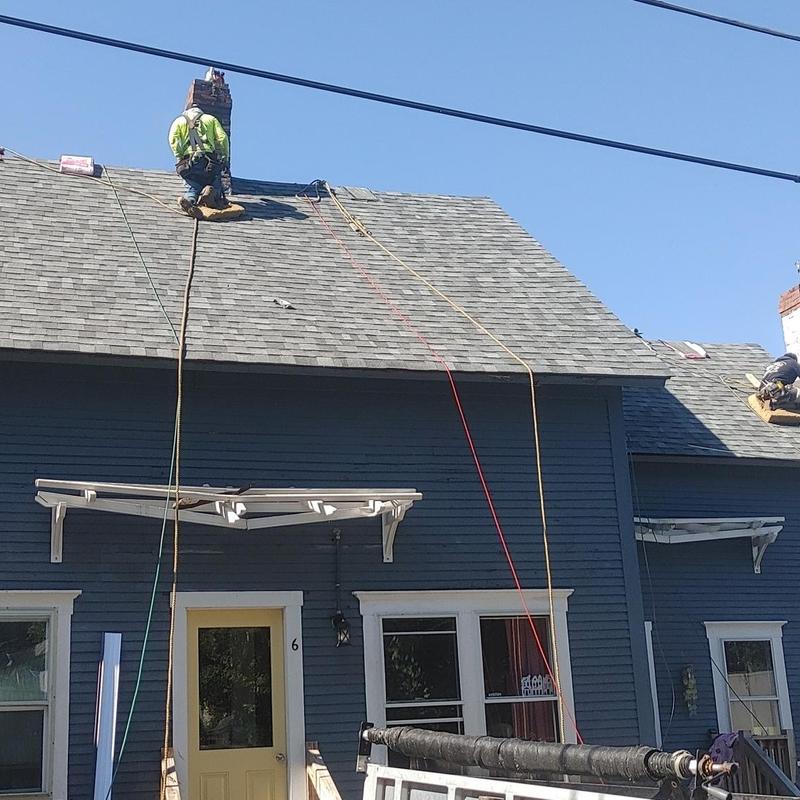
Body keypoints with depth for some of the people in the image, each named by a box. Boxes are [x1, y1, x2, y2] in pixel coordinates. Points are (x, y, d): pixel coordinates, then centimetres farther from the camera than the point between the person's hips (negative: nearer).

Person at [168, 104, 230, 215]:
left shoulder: (179, 121, 24)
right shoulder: (210, 119, 25)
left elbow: (173, 140, 3)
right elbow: (222, 138, 8)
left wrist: (180, 158, 0)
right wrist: (225, 158, 9)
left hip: (189, 161, 1)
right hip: (210, 159, -1)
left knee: (193, 188, 10)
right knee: (216, 187, 11)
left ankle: (189, 199, -26)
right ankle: (210, 193, -26)